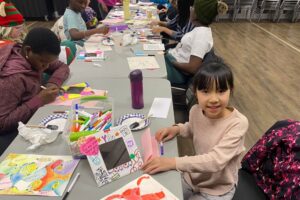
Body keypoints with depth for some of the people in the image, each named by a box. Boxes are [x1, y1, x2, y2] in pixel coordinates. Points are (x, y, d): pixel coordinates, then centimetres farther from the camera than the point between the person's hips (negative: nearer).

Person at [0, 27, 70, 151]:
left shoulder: (34, 56, -6)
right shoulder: (12, 78, -28)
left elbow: (62, 67, 4)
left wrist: (53, 83, -16)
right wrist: (39, 100, -30)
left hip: (35, 116, 8)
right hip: (15, 133, -8)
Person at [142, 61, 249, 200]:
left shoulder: (238, 123, -28)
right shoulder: (196, 111, -14)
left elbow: (215, 161, -36)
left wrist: (173, 162, -41)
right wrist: (177, 129, -11)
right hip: (192, 179, 4)